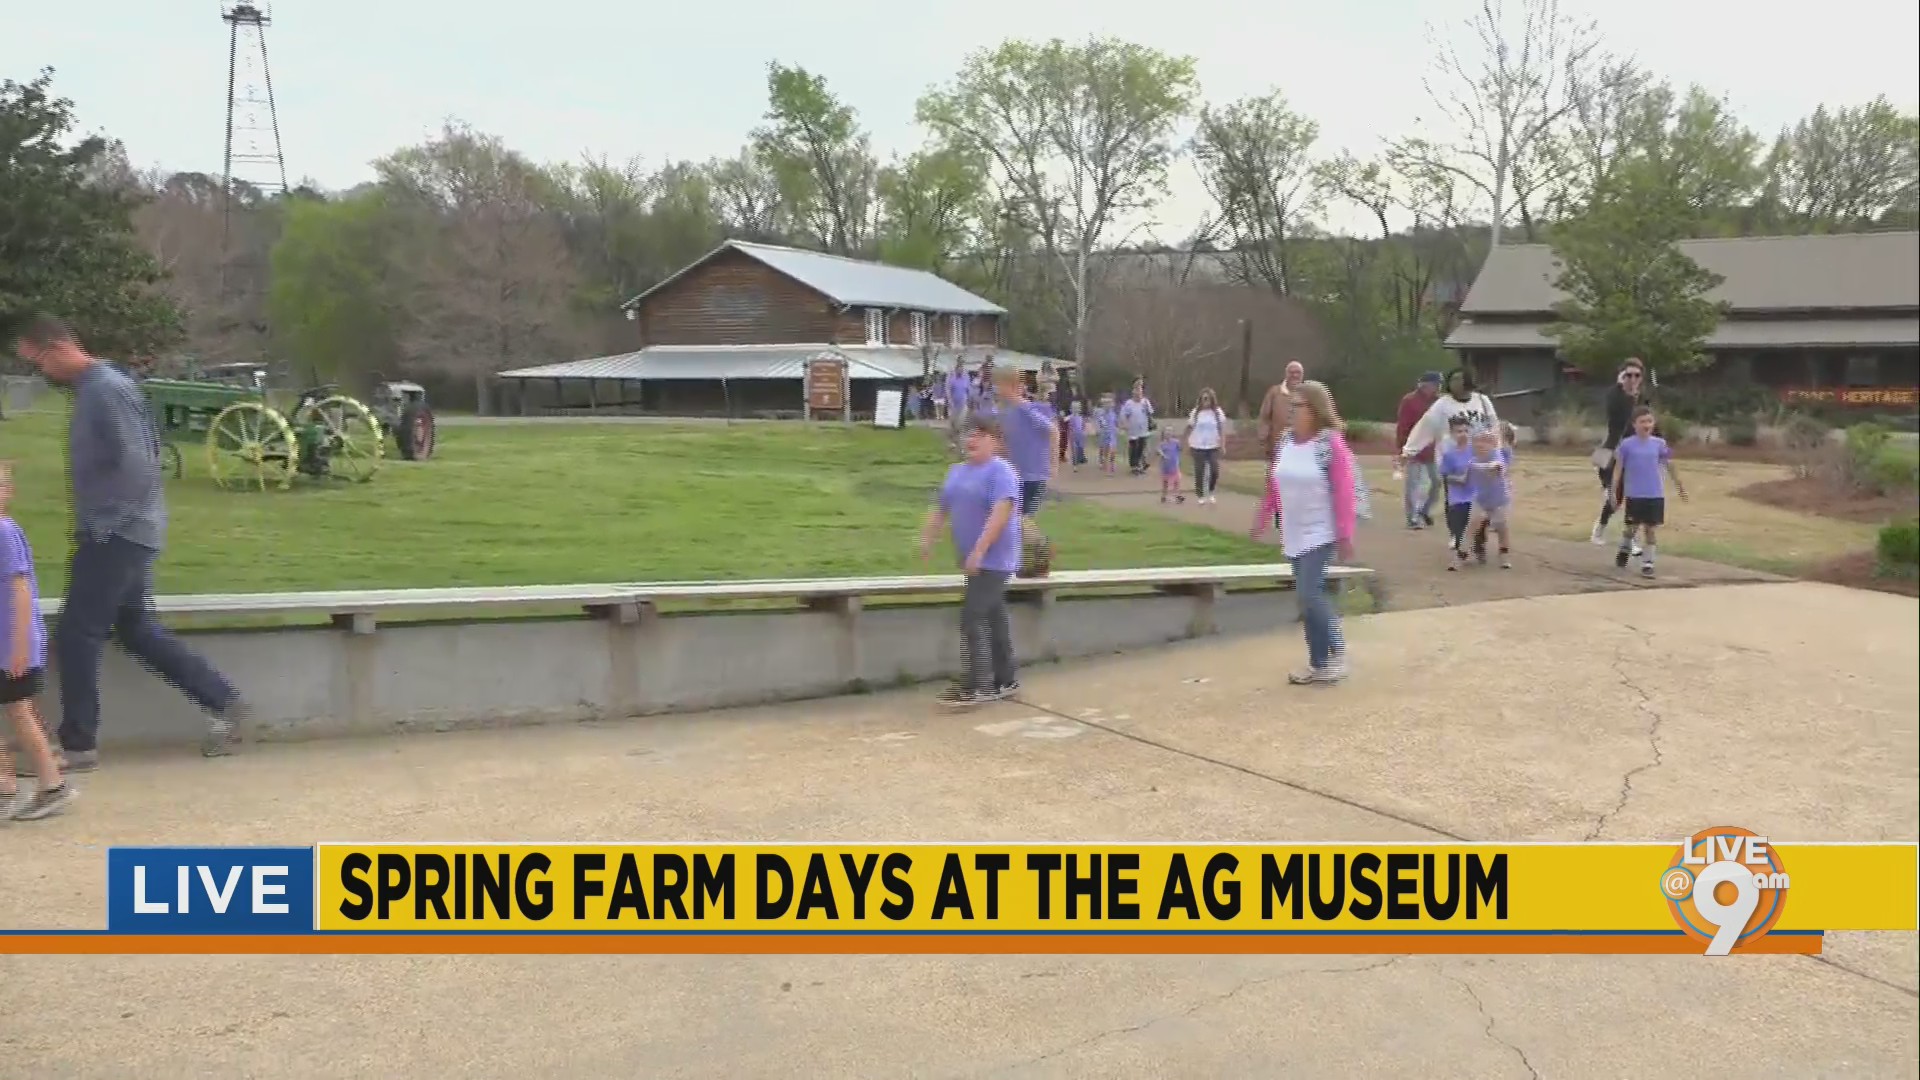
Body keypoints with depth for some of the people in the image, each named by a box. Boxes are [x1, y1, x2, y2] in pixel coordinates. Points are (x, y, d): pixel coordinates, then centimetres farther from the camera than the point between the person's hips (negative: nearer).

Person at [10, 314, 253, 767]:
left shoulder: (108, 389, -16)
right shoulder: (91, 389, 14)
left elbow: (136, 466, -23)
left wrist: (100, 525, -19)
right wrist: (94, 524, 16)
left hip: (117, 534, -10)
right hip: (117, 533, 10)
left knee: (75, 636, -4)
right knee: (138, 631, 14)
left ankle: (77, 745, 6)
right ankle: (224, 703, 18)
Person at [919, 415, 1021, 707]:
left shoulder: (1001, 472, -14)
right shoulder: (958, 471, 14)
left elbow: (1002, 512, -26)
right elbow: (941, 508, 22)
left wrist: (979, 550, -31)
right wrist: (927, 538, 9)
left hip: (993, 560, -9)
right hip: (976, 561, 9)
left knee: (972, 618, -12)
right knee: (994, 618, 14)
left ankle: (976, 686, -7)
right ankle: (1006, 681, 23)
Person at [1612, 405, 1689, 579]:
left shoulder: (1659, 444, 2)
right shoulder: (1626, 444, -6)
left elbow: (1669, 465, 12)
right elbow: (1618, 468, -3)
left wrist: (1680, 486, 17)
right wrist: (1614, 492, -6)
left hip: (1655, 495, 2)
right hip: (1634, 495, -2)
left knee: (1651, 528, 3)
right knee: (1633, 527, 7)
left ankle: (1647, 563, 10)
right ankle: (1625, 549, 37)